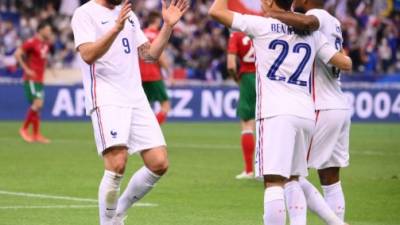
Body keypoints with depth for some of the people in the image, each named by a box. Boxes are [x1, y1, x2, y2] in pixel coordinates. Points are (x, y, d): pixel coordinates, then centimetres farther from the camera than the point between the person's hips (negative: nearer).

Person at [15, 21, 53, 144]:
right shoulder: (32, 42, -13)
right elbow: (17, 54, -16)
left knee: (38, 106, 7)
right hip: (31, 79, -8)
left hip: (40, 79, 8)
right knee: (37, 103, -15)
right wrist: (26, 69, -17)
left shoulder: (46, 43, 11)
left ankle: (36, 134, 8)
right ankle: (24, 128, -1)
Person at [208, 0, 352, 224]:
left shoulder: (262, 26, 0)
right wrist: (343, 54, 38)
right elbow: (346, 64, 17)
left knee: (274, 182, -11)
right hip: (306, 114, 5)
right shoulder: (312, 33, 13)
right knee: (292, 180, 19)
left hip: (276, 113, -5)